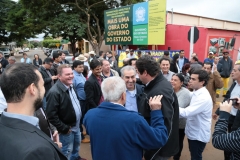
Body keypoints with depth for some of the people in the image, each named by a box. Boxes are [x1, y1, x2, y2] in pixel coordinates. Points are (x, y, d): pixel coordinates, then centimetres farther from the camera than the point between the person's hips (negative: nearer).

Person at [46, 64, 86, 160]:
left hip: (76, 125, 9)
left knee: (76, 144, 29)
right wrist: (64, 128, -21)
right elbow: (51, 115, -28)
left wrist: (78, 121, 13)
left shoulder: (70, 86, 0)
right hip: (67, 128, -9)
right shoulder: (54, 92, -29)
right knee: (67, 151, 11)